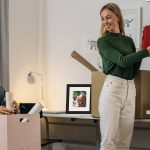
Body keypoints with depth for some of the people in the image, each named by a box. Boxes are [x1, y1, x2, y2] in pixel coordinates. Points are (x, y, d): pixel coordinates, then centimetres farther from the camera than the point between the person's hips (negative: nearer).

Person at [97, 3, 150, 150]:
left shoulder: (129, 40, 15)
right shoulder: (102, 41, 0)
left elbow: (134, 70, 14)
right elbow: (122, 61, -12)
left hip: (130, 89, 5)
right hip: (113, 88, -5)